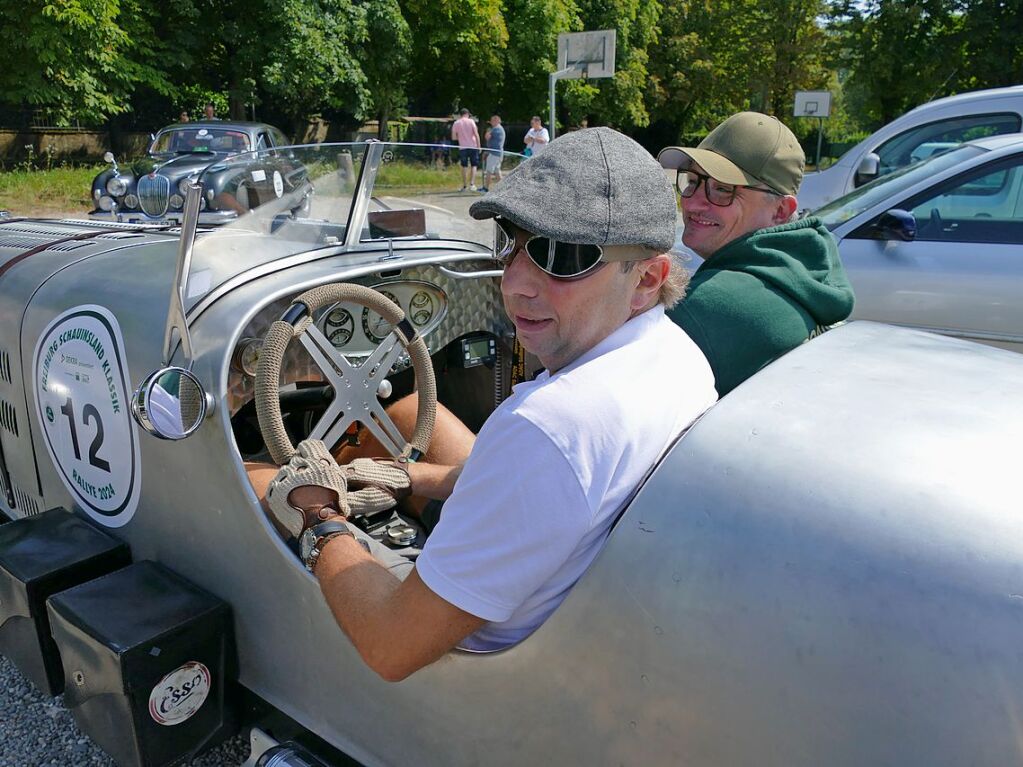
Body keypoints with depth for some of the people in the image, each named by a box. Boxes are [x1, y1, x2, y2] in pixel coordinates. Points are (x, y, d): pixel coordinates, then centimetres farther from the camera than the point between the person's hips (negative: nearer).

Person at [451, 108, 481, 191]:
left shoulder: (456, 123, 4)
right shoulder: (471, 121, 0)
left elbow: (453, 137, 3)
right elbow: (476, 134, -6)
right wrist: (478, 146, -2)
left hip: (462, 147, 1)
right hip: (473, 146, -1)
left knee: (464, 167, 8)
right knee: (474, 166, 5)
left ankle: (464, 186, 8)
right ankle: (472, 184, -9)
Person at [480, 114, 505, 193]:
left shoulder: (496, 128, -13)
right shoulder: (501, 128, 21)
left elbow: (487, 137, -16)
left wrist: (488, 131, 1)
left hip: (494, 152, -10)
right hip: (499, 152, 10)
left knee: (489, 171, -8)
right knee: (497, 171, 11)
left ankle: (486, 187, -7)